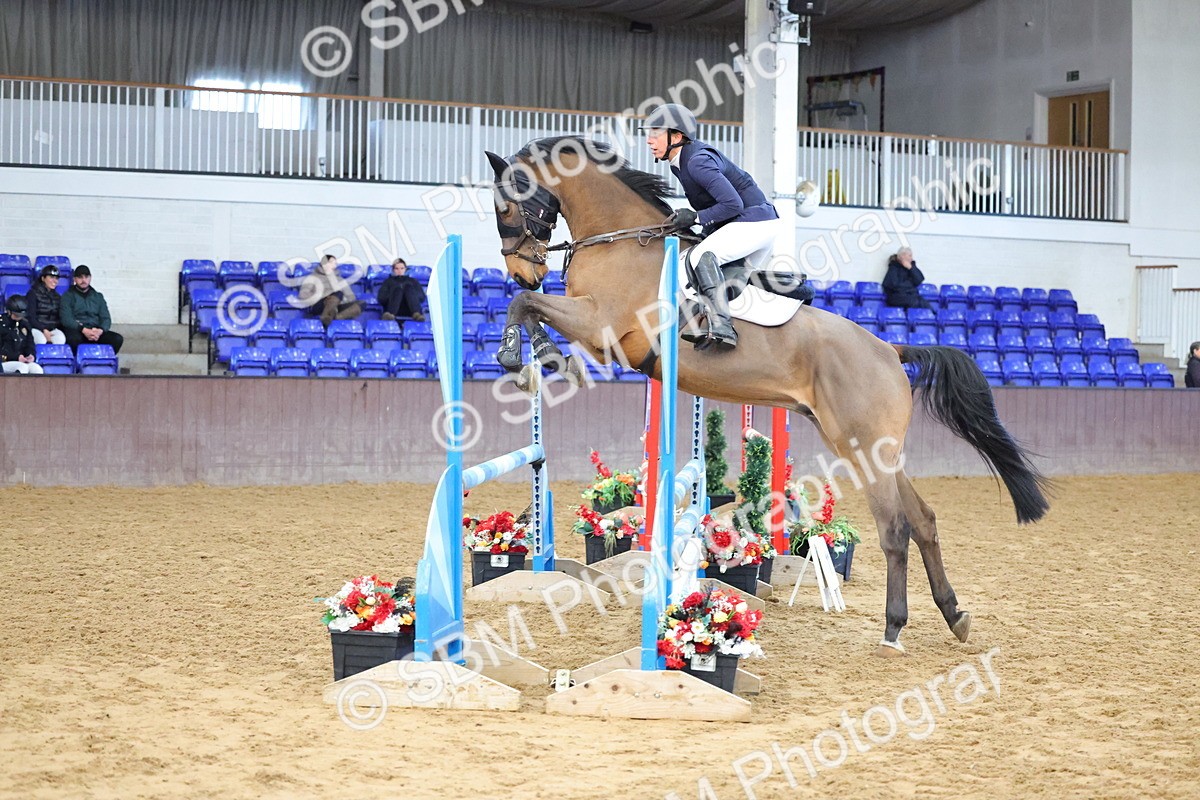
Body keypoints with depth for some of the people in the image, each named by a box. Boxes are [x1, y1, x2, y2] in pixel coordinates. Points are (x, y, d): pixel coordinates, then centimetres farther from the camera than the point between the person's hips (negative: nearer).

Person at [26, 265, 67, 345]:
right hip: (36, 328, -4)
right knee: (41, 340, -38)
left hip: (52, 328, 4)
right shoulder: (33, 294, 1)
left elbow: (60, 317, 15)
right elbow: (31, 317, -8)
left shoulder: (57, 297, 18)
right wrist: (44, 330, -21)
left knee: (61, 339, -31)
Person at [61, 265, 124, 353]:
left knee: (117, 339, -24)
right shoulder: (68, 296, 9)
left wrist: (100, 330, -12)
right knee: (73, 339, -40)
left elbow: (106, 318, 12)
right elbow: (66, 319, -5)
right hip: (76, 330, -4)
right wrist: (84, 330, -21)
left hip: (96, 332, 4)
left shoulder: (98, 297, 22)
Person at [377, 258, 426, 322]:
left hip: (409, 311, 1)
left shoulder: (412, 281, 33)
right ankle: (390, 314, -60)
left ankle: (416, 314, -54)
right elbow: (381, 298, 13)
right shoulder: (389, 281, 31)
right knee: (398, 289, -30)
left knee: (408, 286, -26)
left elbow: (422, 297, 16)